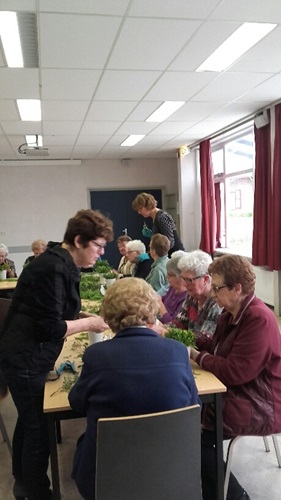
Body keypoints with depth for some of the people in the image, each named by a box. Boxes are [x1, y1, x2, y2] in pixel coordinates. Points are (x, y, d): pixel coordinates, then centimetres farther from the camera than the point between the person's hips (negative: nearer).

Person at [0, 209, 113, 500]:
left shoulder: (60, 264, 7)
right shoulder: (53, 269, -23)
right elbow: (49, 327, -25)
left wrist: (85, 318, -1)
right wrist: (89, 323, -15)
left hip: (27, 356, 11)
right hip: (25, 359, -11)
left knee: (29, 419, 23)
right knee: (39, 427, 2)